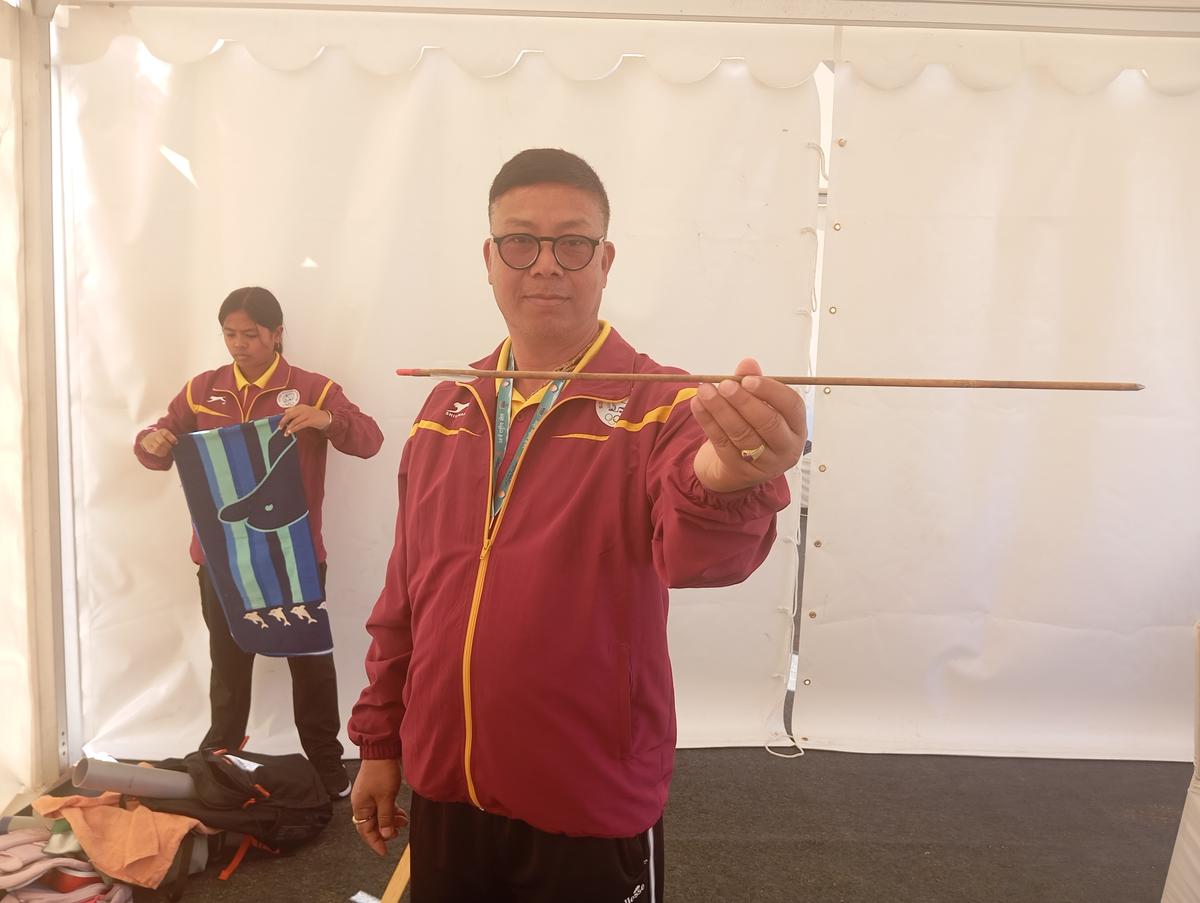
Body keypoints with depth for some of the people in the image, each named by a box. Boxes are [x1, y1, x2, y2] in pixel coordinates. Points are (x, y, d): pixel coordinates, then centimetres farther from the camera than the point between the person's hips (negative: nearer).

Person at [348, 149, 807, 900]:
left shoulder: (659, 404, -13)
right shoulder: (446, 408, 2)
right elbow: (405, 592, 7)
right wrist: (379, 740, 11)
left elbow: (693, 549, -31)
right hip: (442, 790, 4)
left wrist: (722, 483, -52)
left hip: (592, 808, -4)